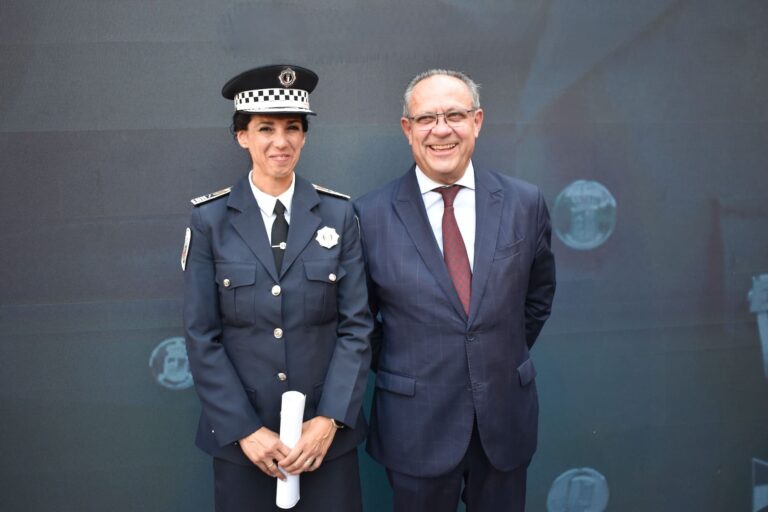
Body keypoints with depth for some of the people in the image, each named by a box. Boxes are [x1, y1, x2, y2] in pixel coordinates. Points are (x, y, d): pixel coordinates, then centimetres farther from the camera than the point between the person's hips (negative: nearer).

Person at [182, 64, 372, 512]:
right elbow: (202, 337, -4)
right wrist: (244, 430, -10)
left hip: (327, 436, 1)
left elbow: (356, 325, -2)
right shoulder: (210, 219, -3)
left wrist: (329, 420, -11)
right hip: (240, 439, 0)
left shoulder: (338, 214, -1)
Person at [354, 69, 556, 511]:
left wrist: (507, 360, 9)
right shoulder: (371, 215, -9)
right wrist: (395, 371, 2)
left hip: (505, 415, 2)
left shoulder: (525, 203, -3)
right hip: (416, 423, -2)